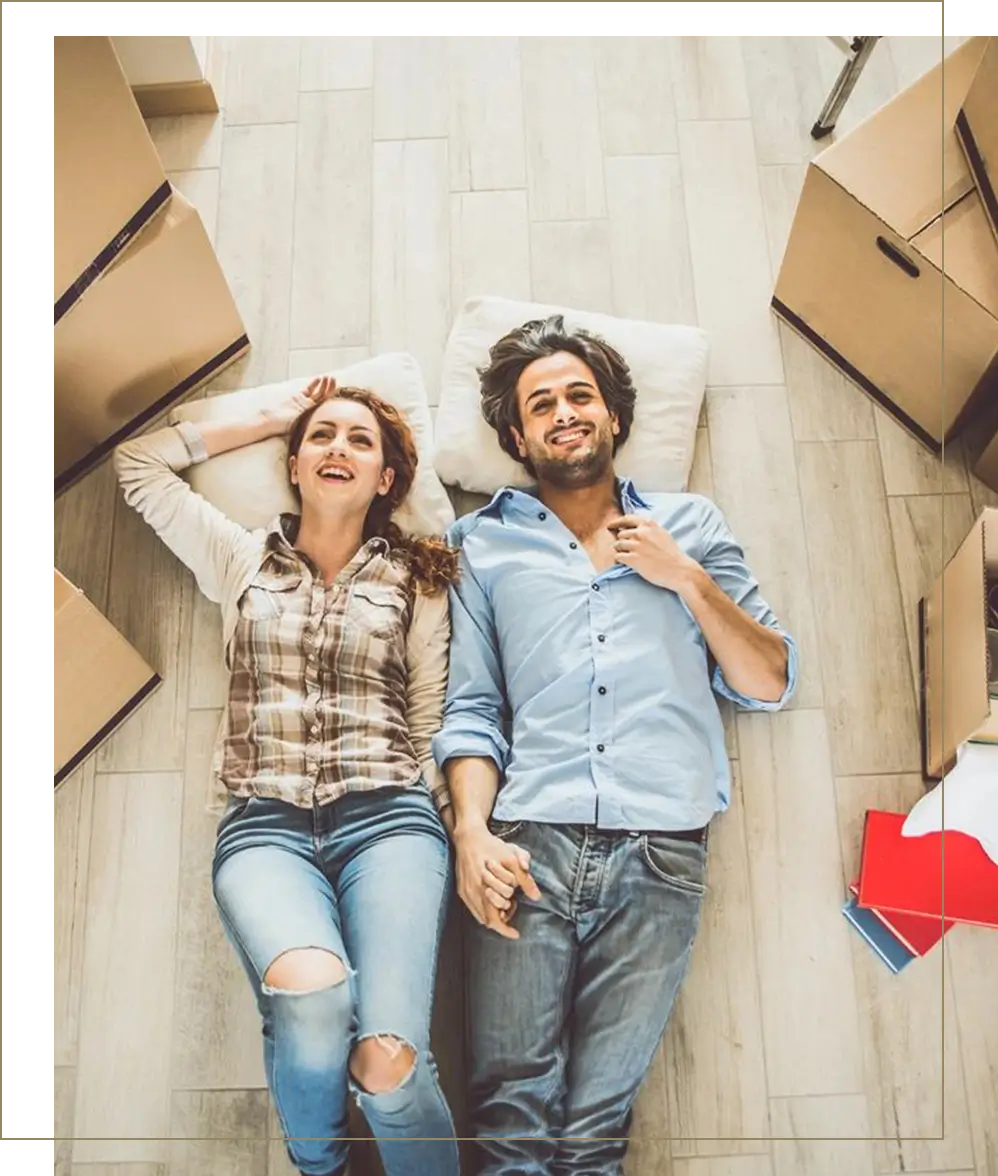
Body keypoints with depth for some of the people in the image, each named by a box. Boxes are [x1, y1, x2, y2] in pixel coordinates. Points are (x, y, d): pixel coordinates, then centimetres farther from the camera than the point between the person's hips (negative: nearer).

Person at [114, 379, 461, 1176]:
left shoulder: (415, 582, 15)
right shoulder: (244, 562, 20)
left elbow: (432, 727, 12)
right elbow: (140, 464, 24)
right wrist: (270, 421, 25)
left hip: (388, 817, 0)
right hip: (265, 825, 1)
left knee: (387, 1063, -26)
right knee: (313, 996, -31)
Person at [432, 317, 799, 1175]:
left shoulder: (690, 525, 16)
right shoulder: (486, 543, 14)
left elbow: (770, 686, 12)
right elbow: (470, 708, 7)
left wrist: (687, 579, 0)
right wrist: (472, 831, -8)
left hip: (663, 852, 1)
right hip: (528, 846, 0)